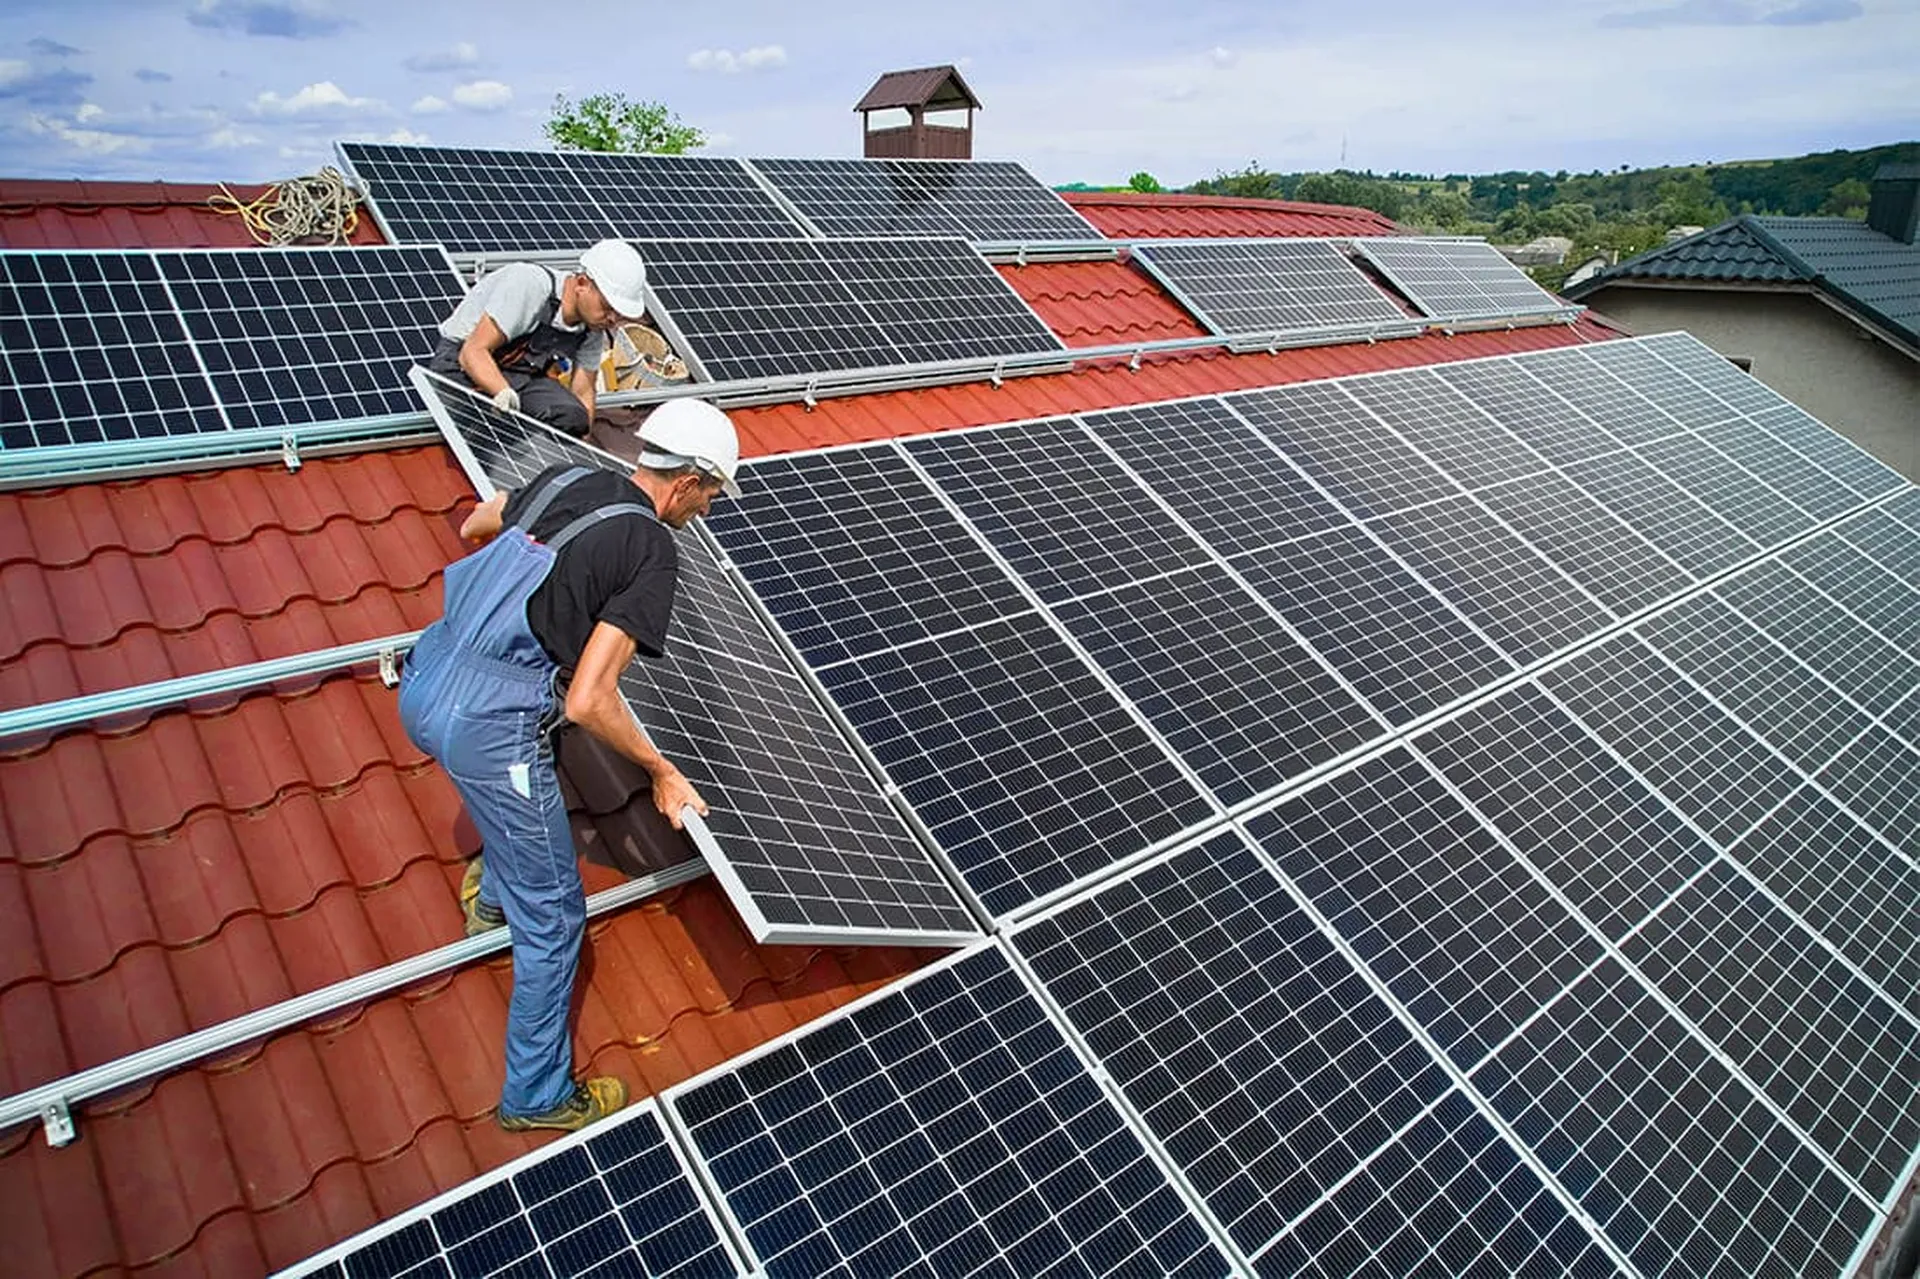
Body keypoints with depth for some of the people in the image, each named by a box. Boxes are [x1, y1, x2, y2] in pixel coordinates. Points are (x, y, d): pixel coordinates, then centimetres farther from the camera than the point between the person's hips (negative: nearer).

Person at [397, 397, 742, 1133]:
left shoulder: (566, 478, 8)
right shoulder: (653, 552, -13)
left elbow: (474, 528, 29)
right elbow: (587, 702, -19)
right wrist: (662, 773, -5)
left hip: (422, 685, 8)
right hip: (488, 726, -8)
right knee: (553, 915, 8)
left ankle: (490, 893, 52)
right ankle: (539, 1097, 23)